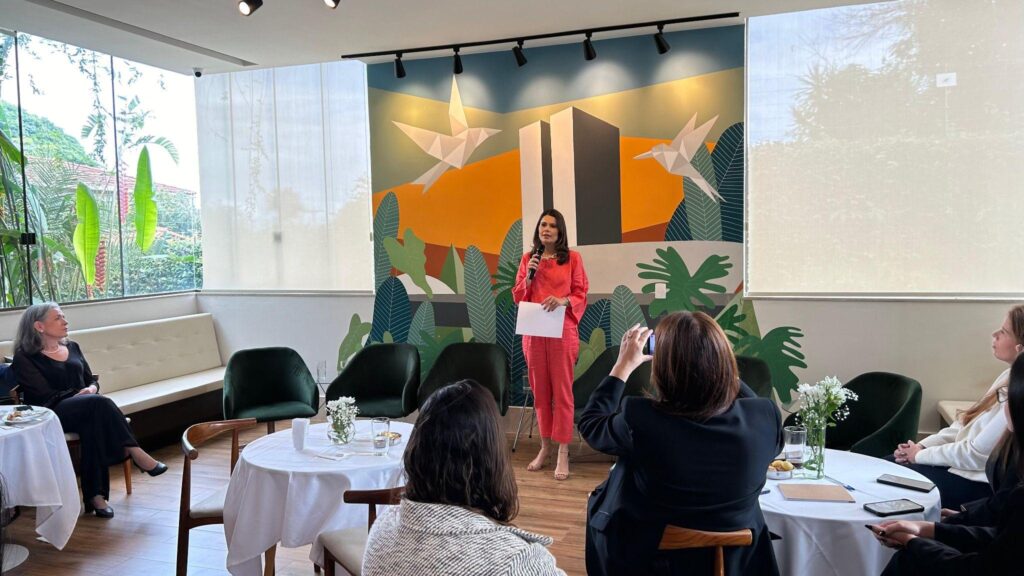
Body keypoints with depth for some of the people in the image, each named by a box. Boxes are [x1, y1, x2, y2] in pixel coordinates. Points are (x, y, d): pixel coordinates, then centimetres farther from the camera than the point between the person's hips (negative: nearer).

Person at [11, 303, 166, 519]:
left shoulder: (72, 347, 20)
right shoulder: (25, 357, 2)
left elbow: (92, 380, 19)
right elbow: (46, 395, -8)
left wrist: (91, 389, -4)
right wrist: (79, 394, -16)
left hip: (84, 408, 4)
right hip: (53, 414, -4)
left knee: (92, 423, -35)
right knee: (98, 403, -35)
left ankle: (96, 495, -39)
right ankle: (135, 452, -34)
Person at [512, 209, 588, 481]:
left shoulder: (573, 258, 1)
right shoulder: (527, 259, 9)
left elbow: (581, 294, 0)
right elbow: (517, 297, 9)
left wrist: (563, 300, -19)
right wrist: (529, 275, -7)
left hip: (562, 331, -3)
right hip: (533, 332, 3)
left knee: (562, 390, -1)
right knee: (540, 389, 9)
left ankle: (563, 453, 5)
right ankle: (545, 446, 22)